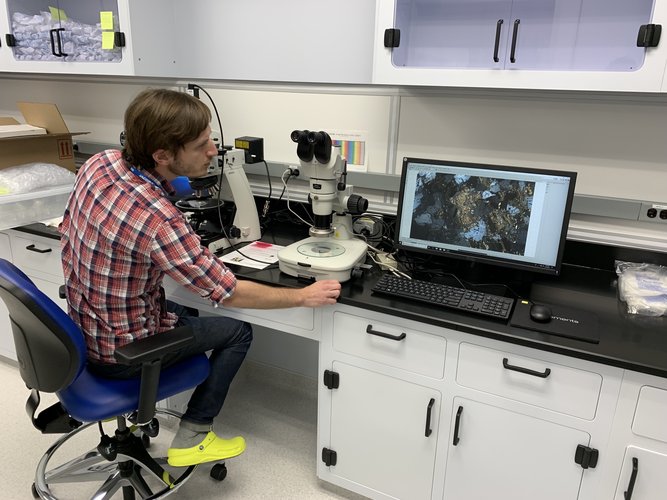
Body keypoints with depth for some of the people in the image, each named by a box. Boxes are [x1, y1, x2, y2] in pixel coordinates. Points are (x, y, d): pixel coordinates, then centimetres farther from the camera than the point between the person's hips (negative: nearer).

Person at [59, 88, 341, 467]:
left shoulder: (99, 163, -11)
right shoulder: (159, 220, -35)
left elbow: (66, 231, 6)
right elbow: (230, 294, -25)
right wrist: (305, 296, -14)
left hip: (84, 323, 8)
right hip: (121, 350, -7)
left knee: (189, 314, 30)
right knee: (238, 331, 7)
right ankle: (191, 439, 15)